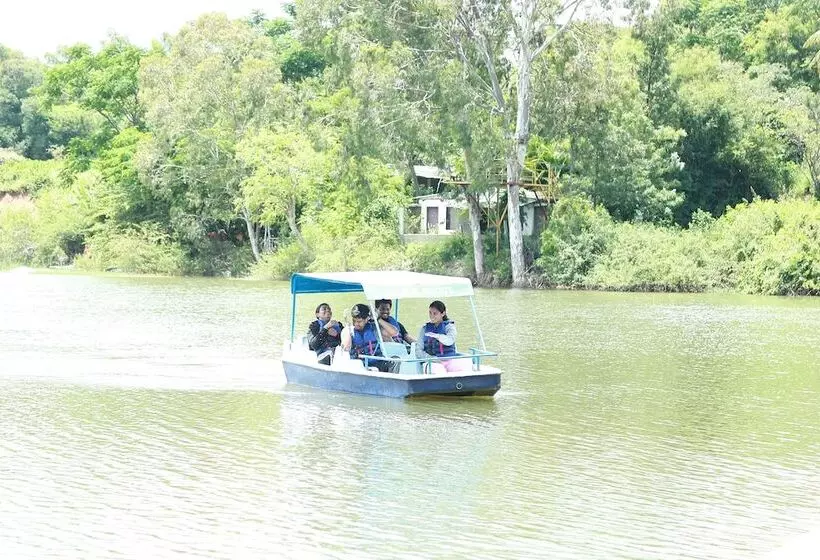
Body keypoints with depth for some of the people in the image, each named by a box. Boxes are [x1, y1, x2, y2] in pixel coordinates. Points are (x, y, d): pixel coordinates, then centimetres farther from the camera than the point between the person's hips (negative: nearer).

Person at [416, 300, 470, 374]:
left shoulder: (449, 326, 9)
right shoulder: (424, 329, 16)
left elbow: (450, 341, -14)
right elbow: (418, 351, 11)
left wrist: (436, 335, -34)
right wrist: (430, 357, -9)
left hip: (450, 360, 0)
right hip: (433, 362, 0)